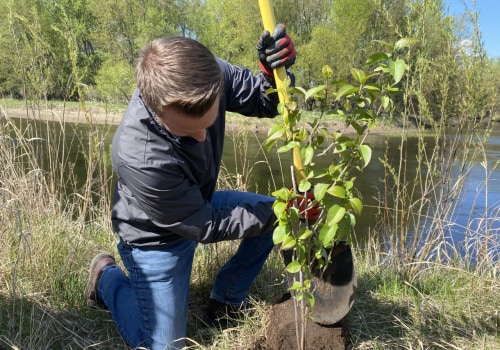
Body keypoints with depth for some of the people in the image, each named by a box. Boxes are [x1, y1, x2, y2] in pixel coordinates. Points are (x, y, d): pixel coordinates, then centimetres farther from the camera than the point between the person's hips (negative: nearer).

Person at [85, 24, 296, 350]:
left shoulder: (206, 72, -27)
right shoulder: (139, 159, -41)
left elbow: (262, 101, -10)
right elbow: (206, 227, -27)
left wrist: (273, 72, -34)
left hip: (198, 205, 6)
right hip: (155, 238, -6)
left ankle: (225, 301, 19)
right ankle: (108, 277, 25)